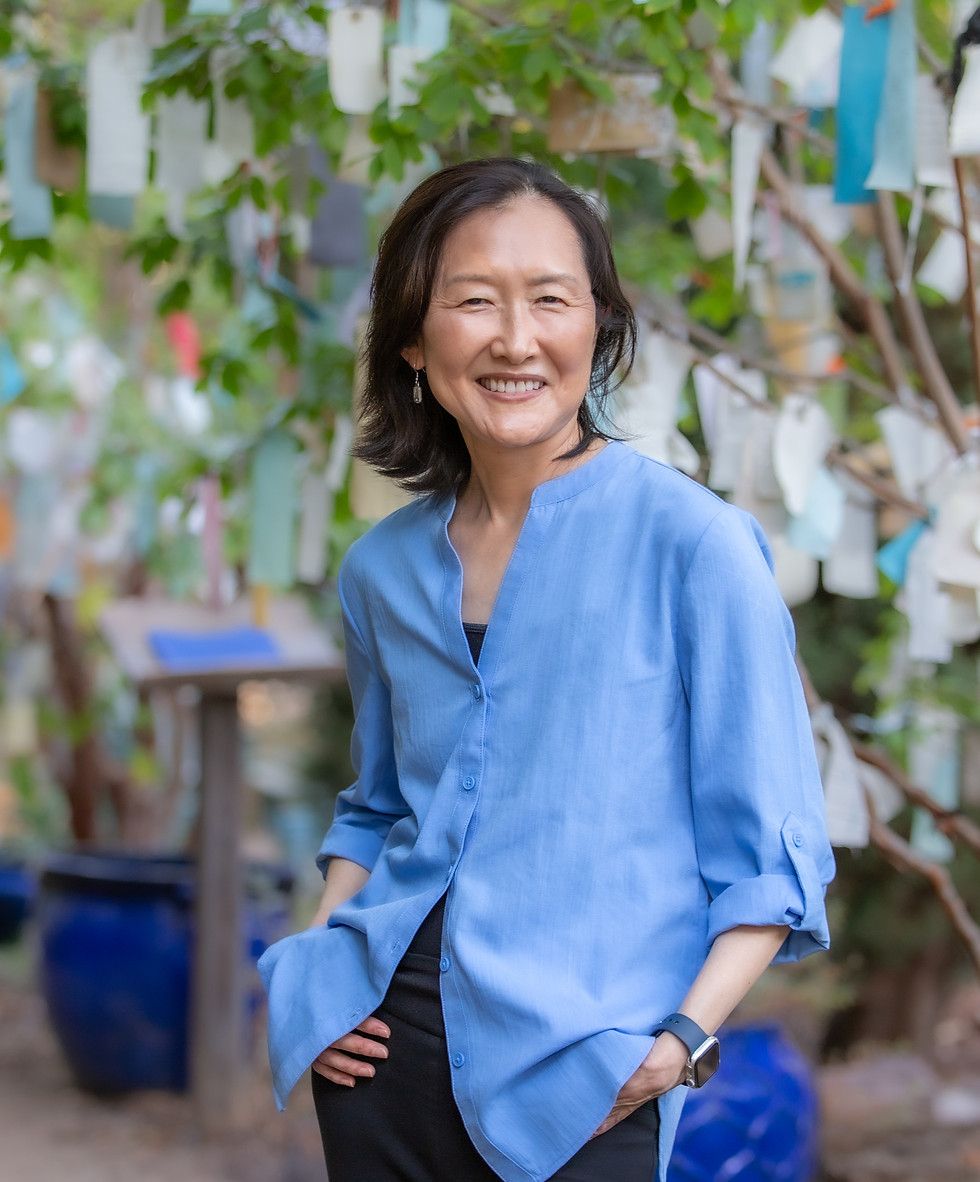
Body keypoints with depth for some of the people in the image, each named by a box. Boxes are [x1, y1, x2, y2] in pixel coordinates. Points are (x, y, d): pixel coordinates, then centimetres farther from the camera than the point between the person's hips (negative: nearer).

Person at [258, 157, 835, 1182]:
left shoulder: (691, 541, -10)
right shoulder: (382, 570, 6)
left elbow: (770, 851, -8)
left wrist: (685, 1040, -19)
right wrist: (316, 960, 4)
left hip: (577, 1084, -4)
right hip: (380, 1047, 5)